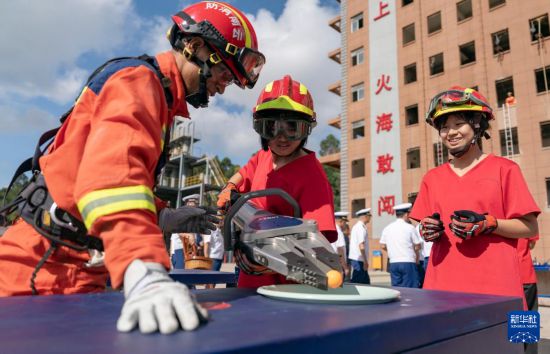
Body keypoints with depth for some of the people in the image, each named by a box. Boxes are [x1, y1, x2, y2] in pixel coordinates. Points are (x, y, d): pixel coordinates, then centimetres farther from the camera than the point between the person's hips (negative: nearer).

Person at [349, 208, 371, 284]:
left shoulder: (356, 226, 15)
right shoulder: (361, 227, -16)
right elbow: (361, 246, -22)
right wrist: (365, 261, -17)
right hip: (359, 260, -10)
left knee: (366, 282, 16)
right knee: (356, 283, -4)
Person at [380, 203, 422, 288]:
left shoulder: (387, 228, 6)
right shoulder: (410, 228, -7)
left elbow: (383, 246, 9)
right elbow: (417, 246, -3)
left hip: (393, 263, 5)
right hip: (408, 262, -5)